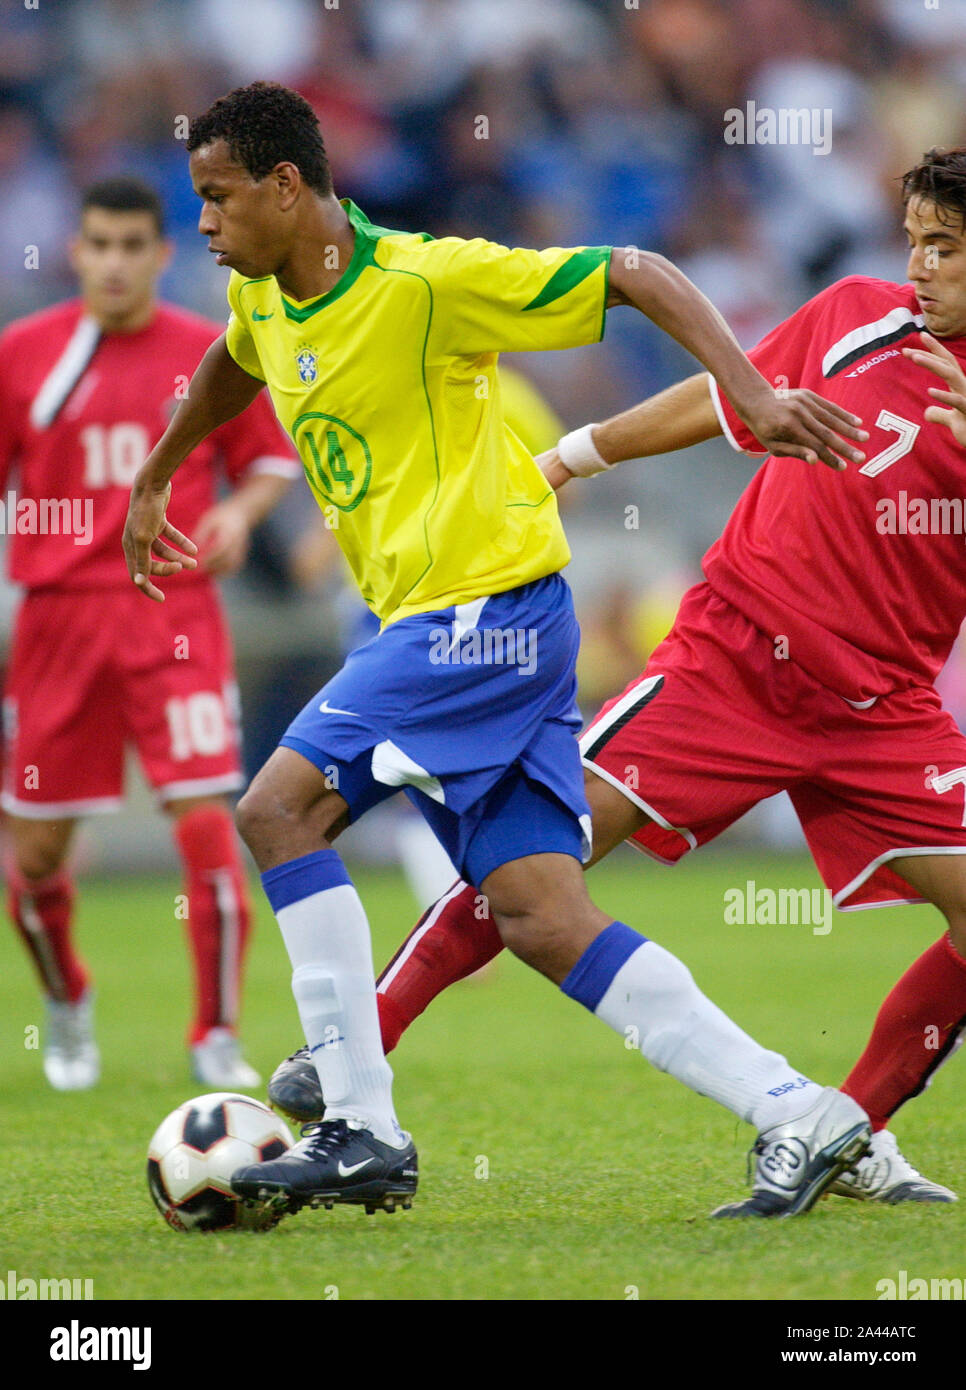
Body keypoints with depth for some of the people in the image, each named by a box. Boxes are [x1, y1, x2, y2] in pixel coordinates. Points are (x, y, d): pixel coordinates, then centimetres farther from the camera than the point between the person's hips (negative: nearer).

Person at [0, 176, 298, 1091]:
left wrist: (240, 510, -8)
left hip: (174, 614, -1)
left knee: (204, 817, -13)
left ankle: (217, 1036, 0)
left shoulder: (209, 355, 3)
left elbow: (270, 459, 12)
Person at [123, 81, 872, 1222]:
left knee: (278, 808, -15)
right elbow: (234, 364, 36)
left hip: (489, 604, -8)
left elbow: (639, 275, -12)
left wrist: (751, 393, -20)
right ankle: (800, 1118, -1)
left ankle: (360, 1131, -14)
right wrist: (151, 482, 41)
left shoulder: (426, 280, -15)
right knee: (542, 921, 0)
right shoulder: (261, 294, 10)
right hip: (432, 625, 8)